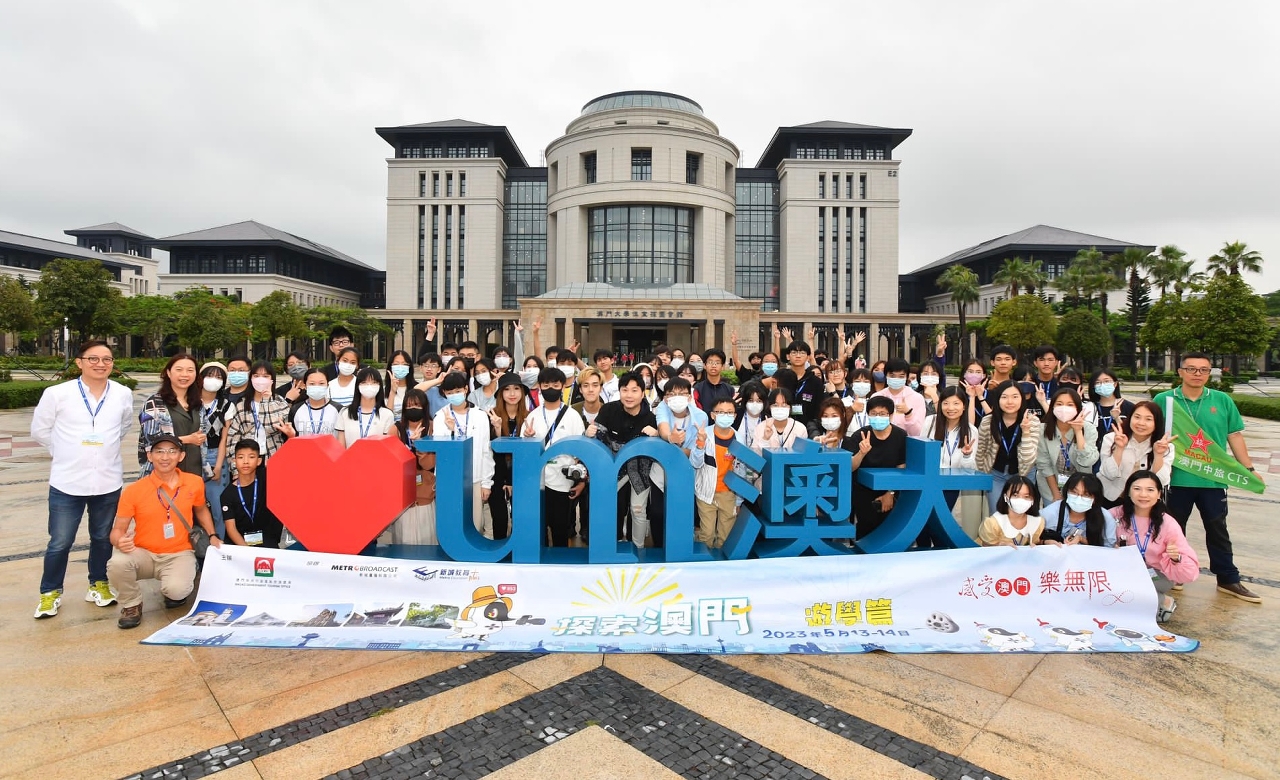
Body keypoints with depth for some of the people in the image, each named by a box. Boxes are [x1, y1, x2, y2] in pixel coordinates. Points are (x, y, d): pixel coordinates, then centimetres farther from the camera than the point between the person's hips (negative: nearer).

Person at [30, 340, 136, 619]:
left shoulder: (123, 394, -1)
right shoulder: (56, 394, -7)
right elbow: (39, 429, 6)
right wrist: (65, 452, 5)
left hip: (108, 482, 2)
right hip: (67, 483, -2)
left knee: (102, 539, 14)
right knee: (60, 543, 5)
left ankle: (98, 585, 32)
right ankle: (50, 592, 26)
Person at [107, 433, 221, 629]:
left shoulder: (195, 483, -2)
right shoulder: (133, 491, -8)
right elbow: (118, 530, -3)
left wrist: (212, 536, 8)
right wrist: (120, 542, -27)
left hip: (179, 554, 0)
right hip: (143, 553, 1)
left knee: (176, 590, -30)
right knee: (117, 563, -33)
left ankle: (175, 591, 13)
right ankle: (132, 604, -1)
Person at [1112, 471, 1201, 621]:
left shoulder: (1168, 524, -13)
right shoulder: (1116, 515, -10)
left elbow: (1190, 572, -13)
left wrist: (1176, 558, -33)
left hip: (1158, 577, -2)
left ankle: (1163, 602, -3)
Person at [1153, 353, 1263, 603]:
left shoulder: (1222, 400, 3)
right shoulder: (1163, 400, -3)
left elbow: (1235, 436, 6)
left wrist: (1249, 469, 4)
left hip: (1213, 479, 2)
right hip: (1177, 478, -1)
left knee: (1218, 530, 14)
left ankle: (1228, 579, 25)